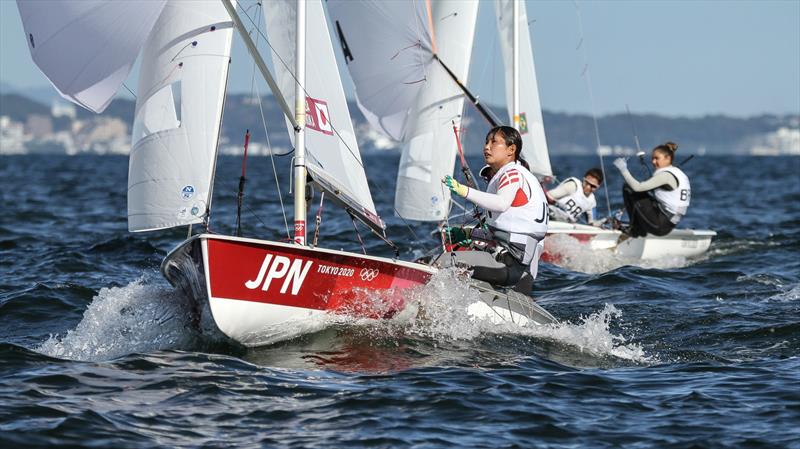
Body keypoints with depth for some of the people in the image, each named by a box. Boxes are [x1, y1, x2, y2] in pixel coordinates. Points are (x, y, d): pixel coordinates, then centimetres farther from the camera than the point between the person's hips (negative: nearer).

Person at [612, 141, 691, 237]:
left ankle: (636, 230, 10)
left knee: (628, 190, -2)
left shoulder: (666, 175, -16)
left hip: (661, 225, -10)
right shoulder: (679, 174, 13)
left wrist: (623, 169, -11)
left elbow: (637, 187, -21)